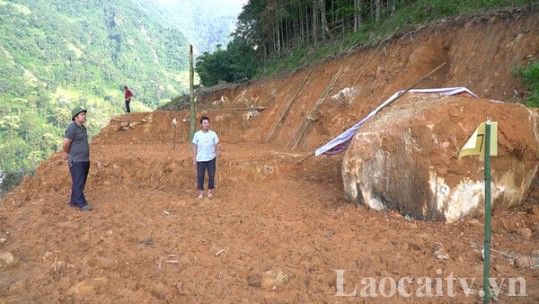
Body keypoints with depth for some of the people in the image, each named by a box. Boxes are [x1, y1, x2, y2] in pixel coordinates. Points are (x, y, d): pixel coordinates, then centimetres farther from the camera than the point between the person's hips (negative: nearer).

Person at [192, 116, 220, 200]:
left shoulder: (213, 133, -1)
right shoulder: (197, 134, -2)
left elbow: (217, 145, 1)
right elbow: (195, 147, 1)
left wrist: (218, 152, -18)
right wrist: (194, 159, -1)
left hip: (211, 159, 0)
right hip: (200, 159, 0)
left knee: (211, 175, 5)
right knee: (200, 176, 5)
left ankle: (210, 191, 20)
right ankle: (201, 192, 17)